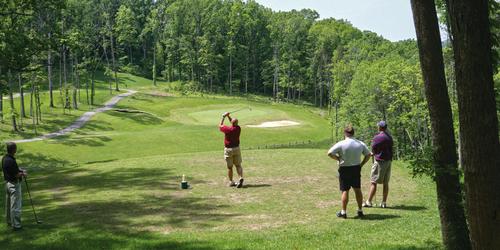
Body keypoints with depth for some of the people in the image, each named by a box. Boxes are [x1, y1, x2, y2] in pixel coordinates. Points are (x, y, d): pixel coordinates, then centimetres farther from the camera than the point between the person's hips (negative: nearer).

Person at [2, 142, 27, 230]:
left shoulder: (4, 158, 3)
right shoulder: (11, 161, -26)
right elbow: (16, 175, -22)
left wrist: (20, 170, 5)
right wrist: (23, 174, -3)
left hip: (7, 183, 10)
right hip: (14, 184, -10)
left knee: (8, 204, 20)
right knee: (15, 205, -3)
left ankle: (9, 221, 32)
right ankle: (15, 225, 1)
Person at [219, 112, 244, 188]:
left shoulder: (227, 129, -16)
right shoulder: (238, 128, -6)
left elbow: (220, 125, 5)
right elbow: (234, 124, 17)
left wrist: (223, 117, 14)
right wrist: (228, 117, 13)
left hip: (228, 150, -2)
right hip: (236, 148, 2)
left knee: (229, 167, 7)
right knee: (238, 165, 7)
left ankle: (231, 182, 13)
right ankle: (241, 178, -15)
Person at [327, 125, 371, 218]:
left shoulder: (341, 144, -13)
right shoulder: (360, 144, 0)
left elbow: (330, 153, -17)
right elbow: (368, 155, 7)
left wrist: (338, 159, -3)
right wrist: (361, 164, 9)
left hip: (345, 169, -4)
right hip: (356, 168, 4)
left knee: (345, 191, 1)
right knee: (358, 190, 13)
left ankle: (343, 212, 4)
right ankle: (360, 211, 19)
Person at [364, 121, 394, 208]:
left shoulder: (377, 137, -13)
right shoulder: (390, 137, 9)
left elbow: (373, 149, -5)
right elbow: (390, 149, 10)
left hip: (380, 161, -7)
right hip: (388, 161, 7)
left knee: (374, 182, -2)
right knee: (386, 183, 9)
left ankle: (369, 202, -1)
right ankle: (384, 202, 11)